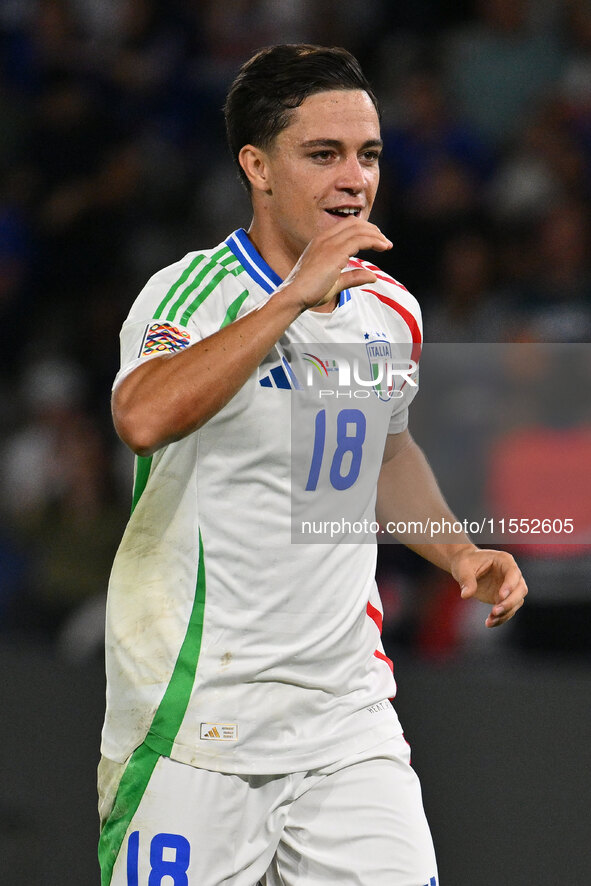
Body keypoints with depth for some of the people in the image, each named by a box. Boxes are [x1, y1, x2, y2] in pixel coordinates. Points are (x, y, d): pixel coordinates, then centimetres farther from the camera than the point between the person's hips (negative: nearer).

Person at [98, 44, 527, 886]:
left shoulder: (391, 311, 9)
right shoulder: (192, 291, -11)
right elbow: (144, 418, -33)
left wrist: (459, 552, 13)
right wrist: (294, 297, -31)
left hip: (347, 713, 5)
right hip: (196, 717, -5)